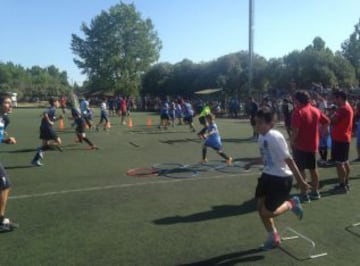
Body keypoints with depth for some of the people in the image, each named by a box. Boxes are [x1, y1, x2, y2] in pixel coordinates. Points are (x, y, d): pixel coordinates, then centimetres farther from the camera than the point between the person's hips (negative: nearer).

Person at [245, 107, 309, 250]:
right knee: (260, 206, 9)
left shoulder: (275, 137, -23)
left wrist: (300, 181, -19)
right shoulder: (261, 137, 4)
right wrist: (252, 162, 18)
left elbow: (288, 160, -22)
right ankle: (273, 237, 31)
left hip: (281, 178, -9)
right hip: (268, 175, 9)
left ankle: (291, 203, 23)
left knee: (267, 213, -5)